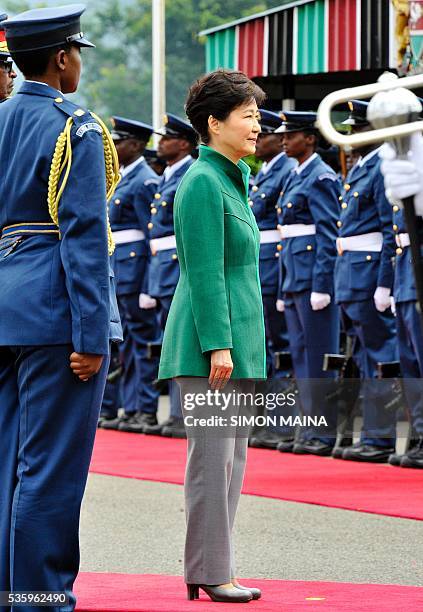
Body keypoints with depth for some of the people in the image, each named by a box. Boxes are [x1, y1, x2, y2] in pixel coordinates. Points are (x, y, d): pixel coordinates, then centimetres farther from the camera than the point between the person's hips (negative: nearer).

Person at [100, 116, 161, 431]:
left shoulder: (145, 182, -13)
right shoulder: (123, 179, 17)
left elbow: (153, 236, -17)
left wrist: (148, 287, -20)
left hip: (133, 268, -10)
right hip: (117, 271, 10)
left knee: (143, 339, -4)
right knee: (124, 343, 11)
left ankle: (146, 410, -1)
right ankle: (131, 408, 15)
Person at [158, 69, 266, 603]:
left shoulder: (231, 181, 17)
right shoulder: (202, 183, -13)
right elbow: (204, 272, -18)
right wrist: (217, 345, -21)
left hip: (238, 338, 10)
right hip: (211, 340, -10)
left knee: (232, 456, 10)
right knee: (212, 456, -7)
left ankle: (216, 569, 15)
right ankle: (208, 573, -4)